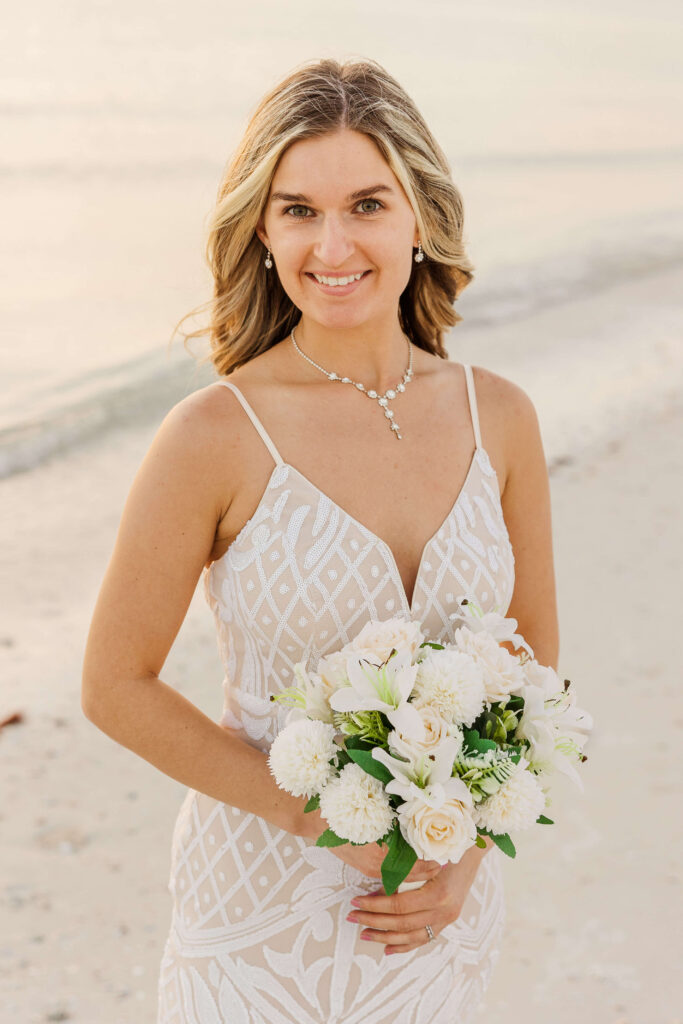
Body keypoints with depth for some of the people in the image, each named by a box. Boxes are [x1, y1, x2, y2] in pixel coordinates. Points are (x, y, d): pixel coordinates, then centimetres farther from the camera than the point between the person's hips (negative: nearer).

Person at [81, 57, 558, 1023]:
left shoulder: (499, 417, -5)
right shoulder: (215, 436, -16)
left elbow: (534, 663, 6)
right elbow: (117, 687, -10)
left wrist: (469, 850, -6)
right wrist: (327, 817, -13)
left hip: (442, 904, 3)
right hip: (263, 904, -3)